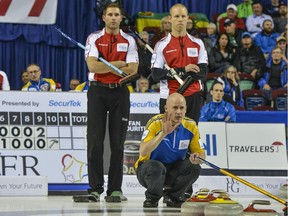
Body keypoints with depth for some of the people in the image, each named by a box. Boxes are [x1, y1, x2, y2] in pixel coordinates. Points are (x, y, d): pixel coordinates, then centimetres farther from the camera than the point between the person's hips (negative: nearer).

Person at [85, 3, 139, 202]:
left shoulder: (129, 41, 6)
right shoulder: (94, 38, 4)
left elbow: (132, 70, -5)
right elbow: (92, 66, -10)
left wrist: (104, 67, -9)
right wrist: (117, 64, -8)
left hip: (120, 91, 1)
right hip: (97, 91, -1)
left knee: (118, 142, 1)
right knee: (95, 141, -4)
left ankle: (115, 189, 5)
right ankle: (95, 188, 0)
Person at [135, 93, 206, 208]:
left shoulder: (191, 126, -8)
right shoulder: (156, 123, -22)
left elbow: (201, 154, -2)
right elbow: (142, 152, -34)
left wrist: (197, 157, -27)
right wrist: (163, 133, -45)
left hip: (174, 171, 4)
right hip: (148, 168, -4)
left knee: (194, 167, -21)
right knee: (155, 167, -36)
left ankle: (173, 197, 4)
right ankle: (152, 198, -5)